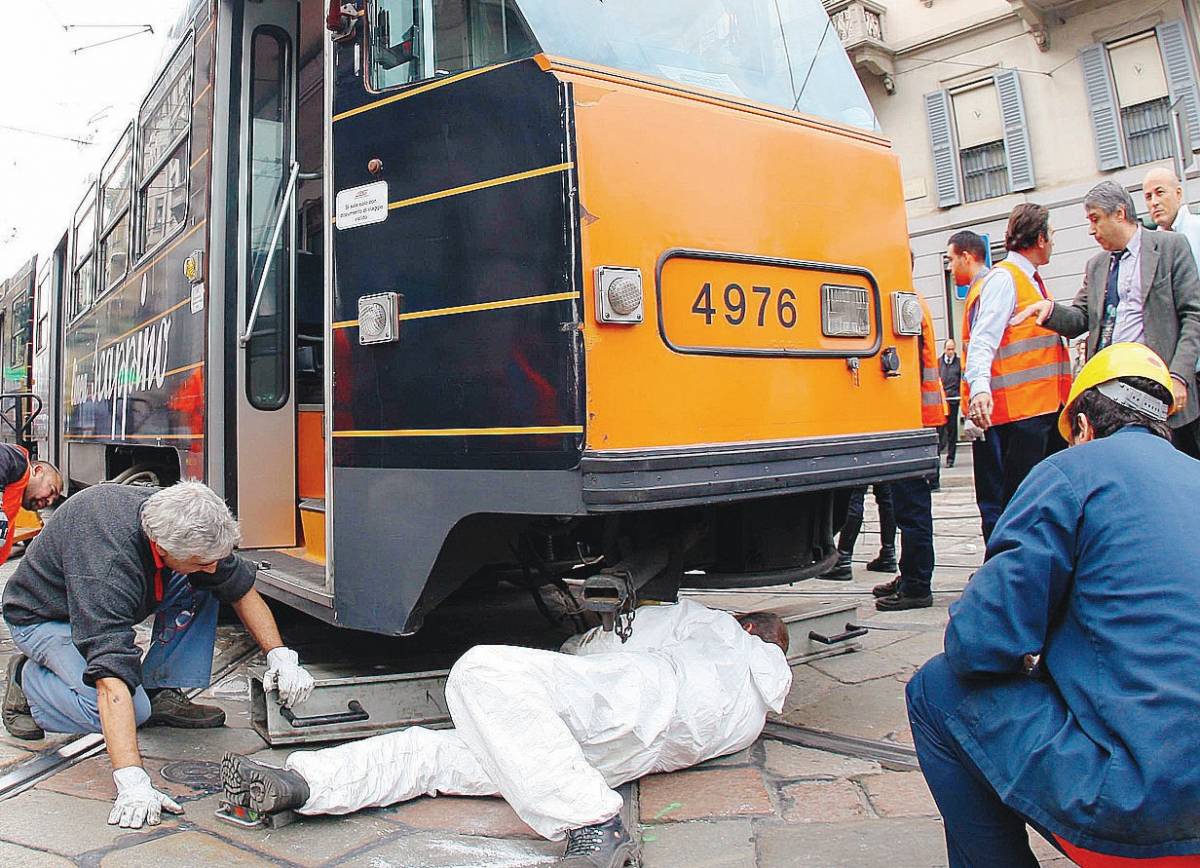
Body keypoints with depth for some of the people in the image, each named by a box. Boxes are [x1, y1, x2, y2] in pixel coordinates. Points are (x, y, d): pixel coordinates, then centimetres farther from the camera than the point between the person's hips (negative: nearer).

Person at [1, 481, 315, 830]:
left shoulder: (183, 523, -23)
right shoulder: (108, 564, -42)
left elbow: (242, 590, -8)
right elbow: (112, 679, -47)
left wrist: (280, 656, -17)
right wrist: (132, 782, -51)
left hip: (111, 603, 6)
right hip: (43, 617, -6)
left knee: (201, 586, -16)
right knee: (132, 709, -26)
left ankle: (161, 694, -6)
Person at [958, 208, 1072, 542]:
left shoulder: (1030, 280, 20)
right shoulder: (1003, 280, -10)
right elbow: (982, 341, -22)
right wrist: (979, 387, -36)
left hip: (1045, 408, 10)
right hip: (1016, 411, -10)